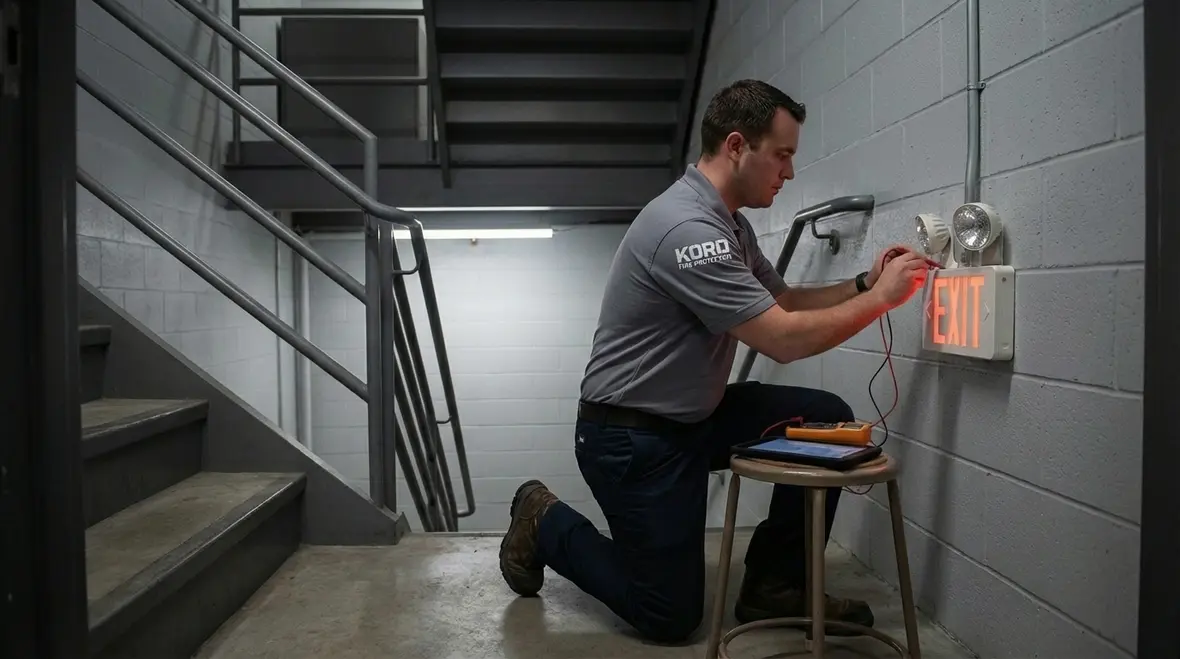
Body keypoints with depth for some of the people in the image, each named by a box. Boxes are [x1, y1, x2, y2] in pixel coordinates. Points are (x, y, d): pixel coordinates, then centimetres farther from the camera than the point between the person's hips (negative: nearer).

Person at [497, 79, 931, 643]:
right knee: (671, 617, 1)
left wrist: (863, 284, 0)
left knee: (827, 420, -3)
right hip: (632, 438, -9)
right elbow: (784, 340, -26)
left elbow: (782, 302, 16)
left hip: (694, 417, 9)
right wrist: (880, 299, -14)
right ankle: (545, 523, 20)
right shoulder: (687, 228, -27)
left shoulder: (729, 223, 7)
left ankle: (774, 585, 10)